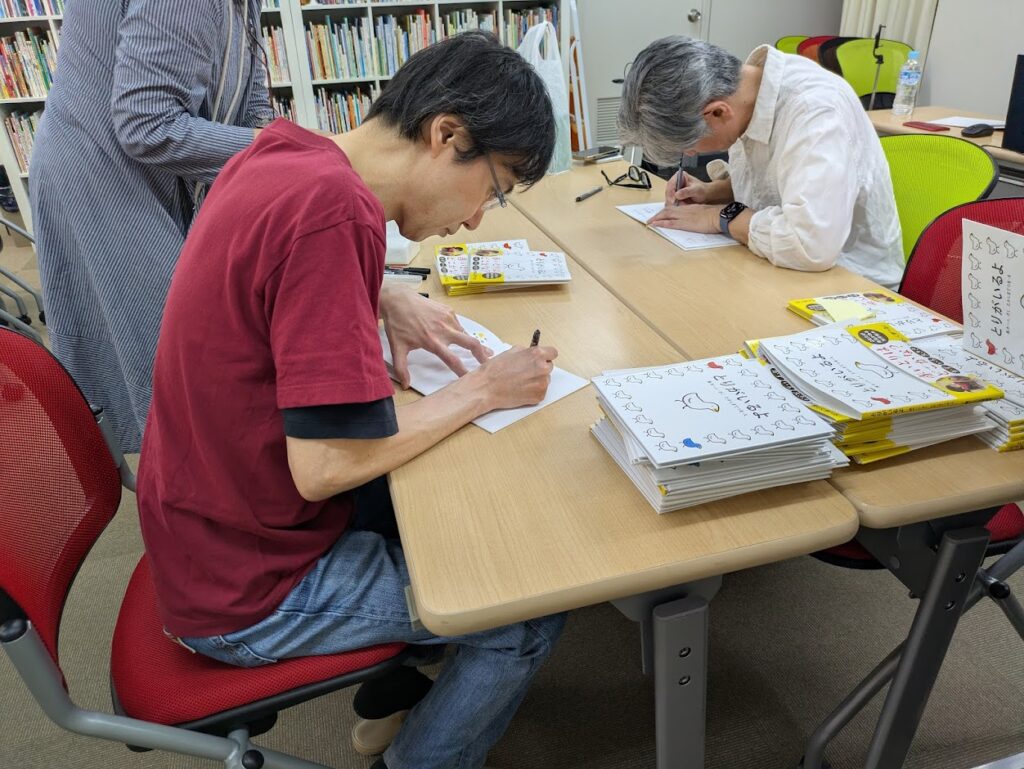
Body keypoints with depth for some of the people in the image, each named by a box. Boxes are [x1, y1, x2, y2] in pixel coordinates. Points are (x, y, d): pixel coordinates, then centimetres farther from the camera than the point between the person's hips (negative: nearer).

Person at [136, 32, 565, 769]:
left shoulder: (282, 152, -2)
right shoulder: (334, 211, -29)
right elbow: (326, 465, -30)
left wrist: (386, 299, 1)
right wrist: (483, 389, -16)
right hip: (248, 594, -8)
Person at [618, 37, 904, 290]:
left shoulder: (815, 110, -27)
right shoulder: (745, 89, -3)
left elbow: (811, 245, -38)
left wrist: (720, 217, -24)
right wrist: (712, 192, -3)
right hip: (779, 270, 7)